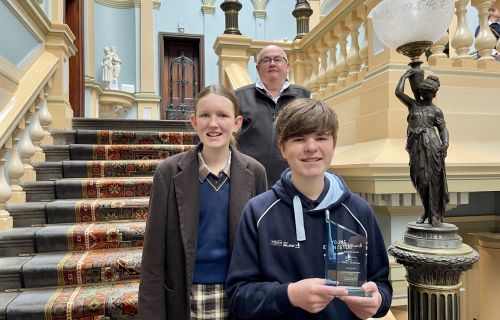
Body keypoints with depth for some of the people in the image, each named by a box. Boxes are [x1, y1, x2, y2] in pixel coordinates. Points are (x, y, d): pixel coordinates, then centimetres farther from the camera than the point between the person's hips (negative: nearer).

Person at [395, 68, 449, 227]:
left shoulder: (436, 110, 12)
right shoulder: (413, 104, 16)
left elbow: (443, 129, 6)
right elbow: (398, 92, 5)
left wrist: (445, 143, -12)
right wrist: (405, 75, 15)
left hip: (432, 145, -1)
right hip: (416, 146, 1)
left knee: (434, 179, -4)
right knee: (420, 180, 3)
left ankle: (435, 214, 3)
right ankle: (427, 210, 21)